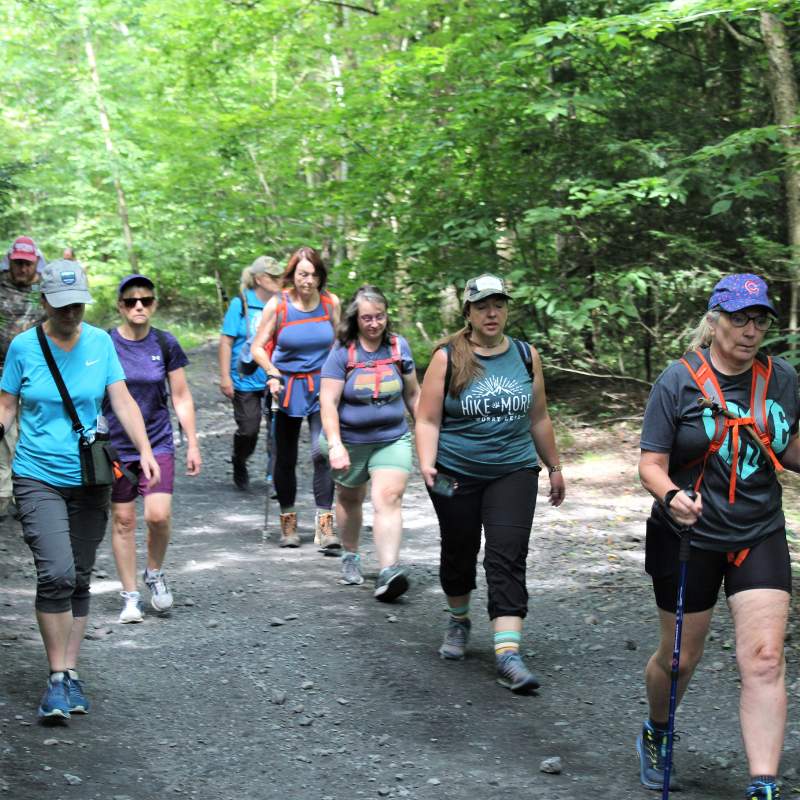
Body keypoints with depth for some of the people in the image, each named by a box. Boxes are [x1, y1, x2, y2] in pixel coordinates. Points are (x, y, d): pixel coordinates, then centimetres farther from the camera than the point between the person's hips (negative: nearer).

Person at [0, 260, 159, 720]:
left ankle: (72, 673, 20)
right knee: (57, 574, -17)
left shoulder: (100, 342, 1)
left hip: (90, 479, 3)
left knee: (80, 580, 8)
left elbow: (123, 401, -1)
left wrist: (146, 451, -12)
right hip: (38, 478, -3)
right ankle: (58, 679, -7)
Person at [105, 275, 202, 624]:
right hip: (115, 446, 0)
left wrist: (193, 445, 6)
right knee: (123, 520, 3)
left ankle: (154, 573, 15)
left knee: (159, 515, -13)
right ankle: (130, 596, 15)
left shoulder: (165, 344, 0)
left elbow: (181, 398, 7)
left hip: (158, 442, 1)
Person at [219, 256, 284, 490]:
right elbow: (226, 341, -4)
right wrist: (225, 377, -8)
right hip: (246, 380, -2)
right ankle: (239, 466, 33)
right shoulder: (241, 304, -4)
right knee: (248, 430, 5)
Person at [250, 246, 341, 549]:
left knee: (323, 453, -16)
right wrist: (272, 374, -16)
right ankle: (288, 522, 25)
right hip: (287, 386, 0)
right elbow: (257, 347, 0)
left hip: (322, 387, 0)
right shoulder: (277, 305, -7)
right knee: (285, 458, 9)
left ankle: (325, 526, -15)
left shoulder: (331, 303, -1)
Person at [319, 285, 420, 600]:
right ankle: (350, 556, 42)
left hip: (392, 438, 0)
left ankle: (388, 571, -26)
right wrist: (335, 445, -25)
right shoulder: (342, 352, -10)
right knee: (349, 499, 18)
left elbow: (413, 394, 12)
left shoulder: (399, 347, 0)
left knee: (389, 497, -18)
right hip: (351, 441, 0)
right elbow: (328, 401, -15)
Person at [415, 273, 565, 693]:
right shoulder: (447, 358, -5)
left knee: (508, 559, -12)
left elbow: (539, 419, 14)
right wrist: (427, 465, -22)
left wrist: (554, 467, 18)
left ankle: (508, 652, -20)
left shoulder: (526, 356, 4)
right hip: (456, 475, -1)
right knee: (459, 552, 14)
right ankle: (459, 621, 41)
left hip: (514, 472, 1)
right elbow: (428, 420, -7)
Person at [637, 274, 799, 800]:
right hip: (689, 538, -2)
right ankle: (656, 736, 42)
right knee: (681, 657, 12)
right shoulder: (679, 381, -10)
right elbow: (652, 465, -11)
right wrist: (671, 495, -32)